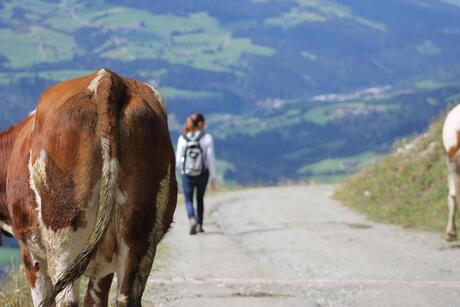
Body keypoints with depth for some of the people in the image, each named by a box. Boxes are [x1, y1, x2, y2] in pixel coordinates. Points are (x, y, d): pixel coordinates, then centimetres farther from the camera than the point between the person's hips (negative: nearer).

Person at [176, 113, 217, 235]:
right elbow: (211, 158, -10)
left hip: (187, 174, 0)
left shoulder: (182, 139, -7)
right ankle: (199, 225, 25)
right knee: (200, 199, 22)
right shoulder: (207, 138, -10)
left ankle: (192, 220, -17)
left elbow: (178, 160, -5)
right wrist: (213, 177, -5)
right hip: (203, 174, 0)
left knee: (188, 200, 10)